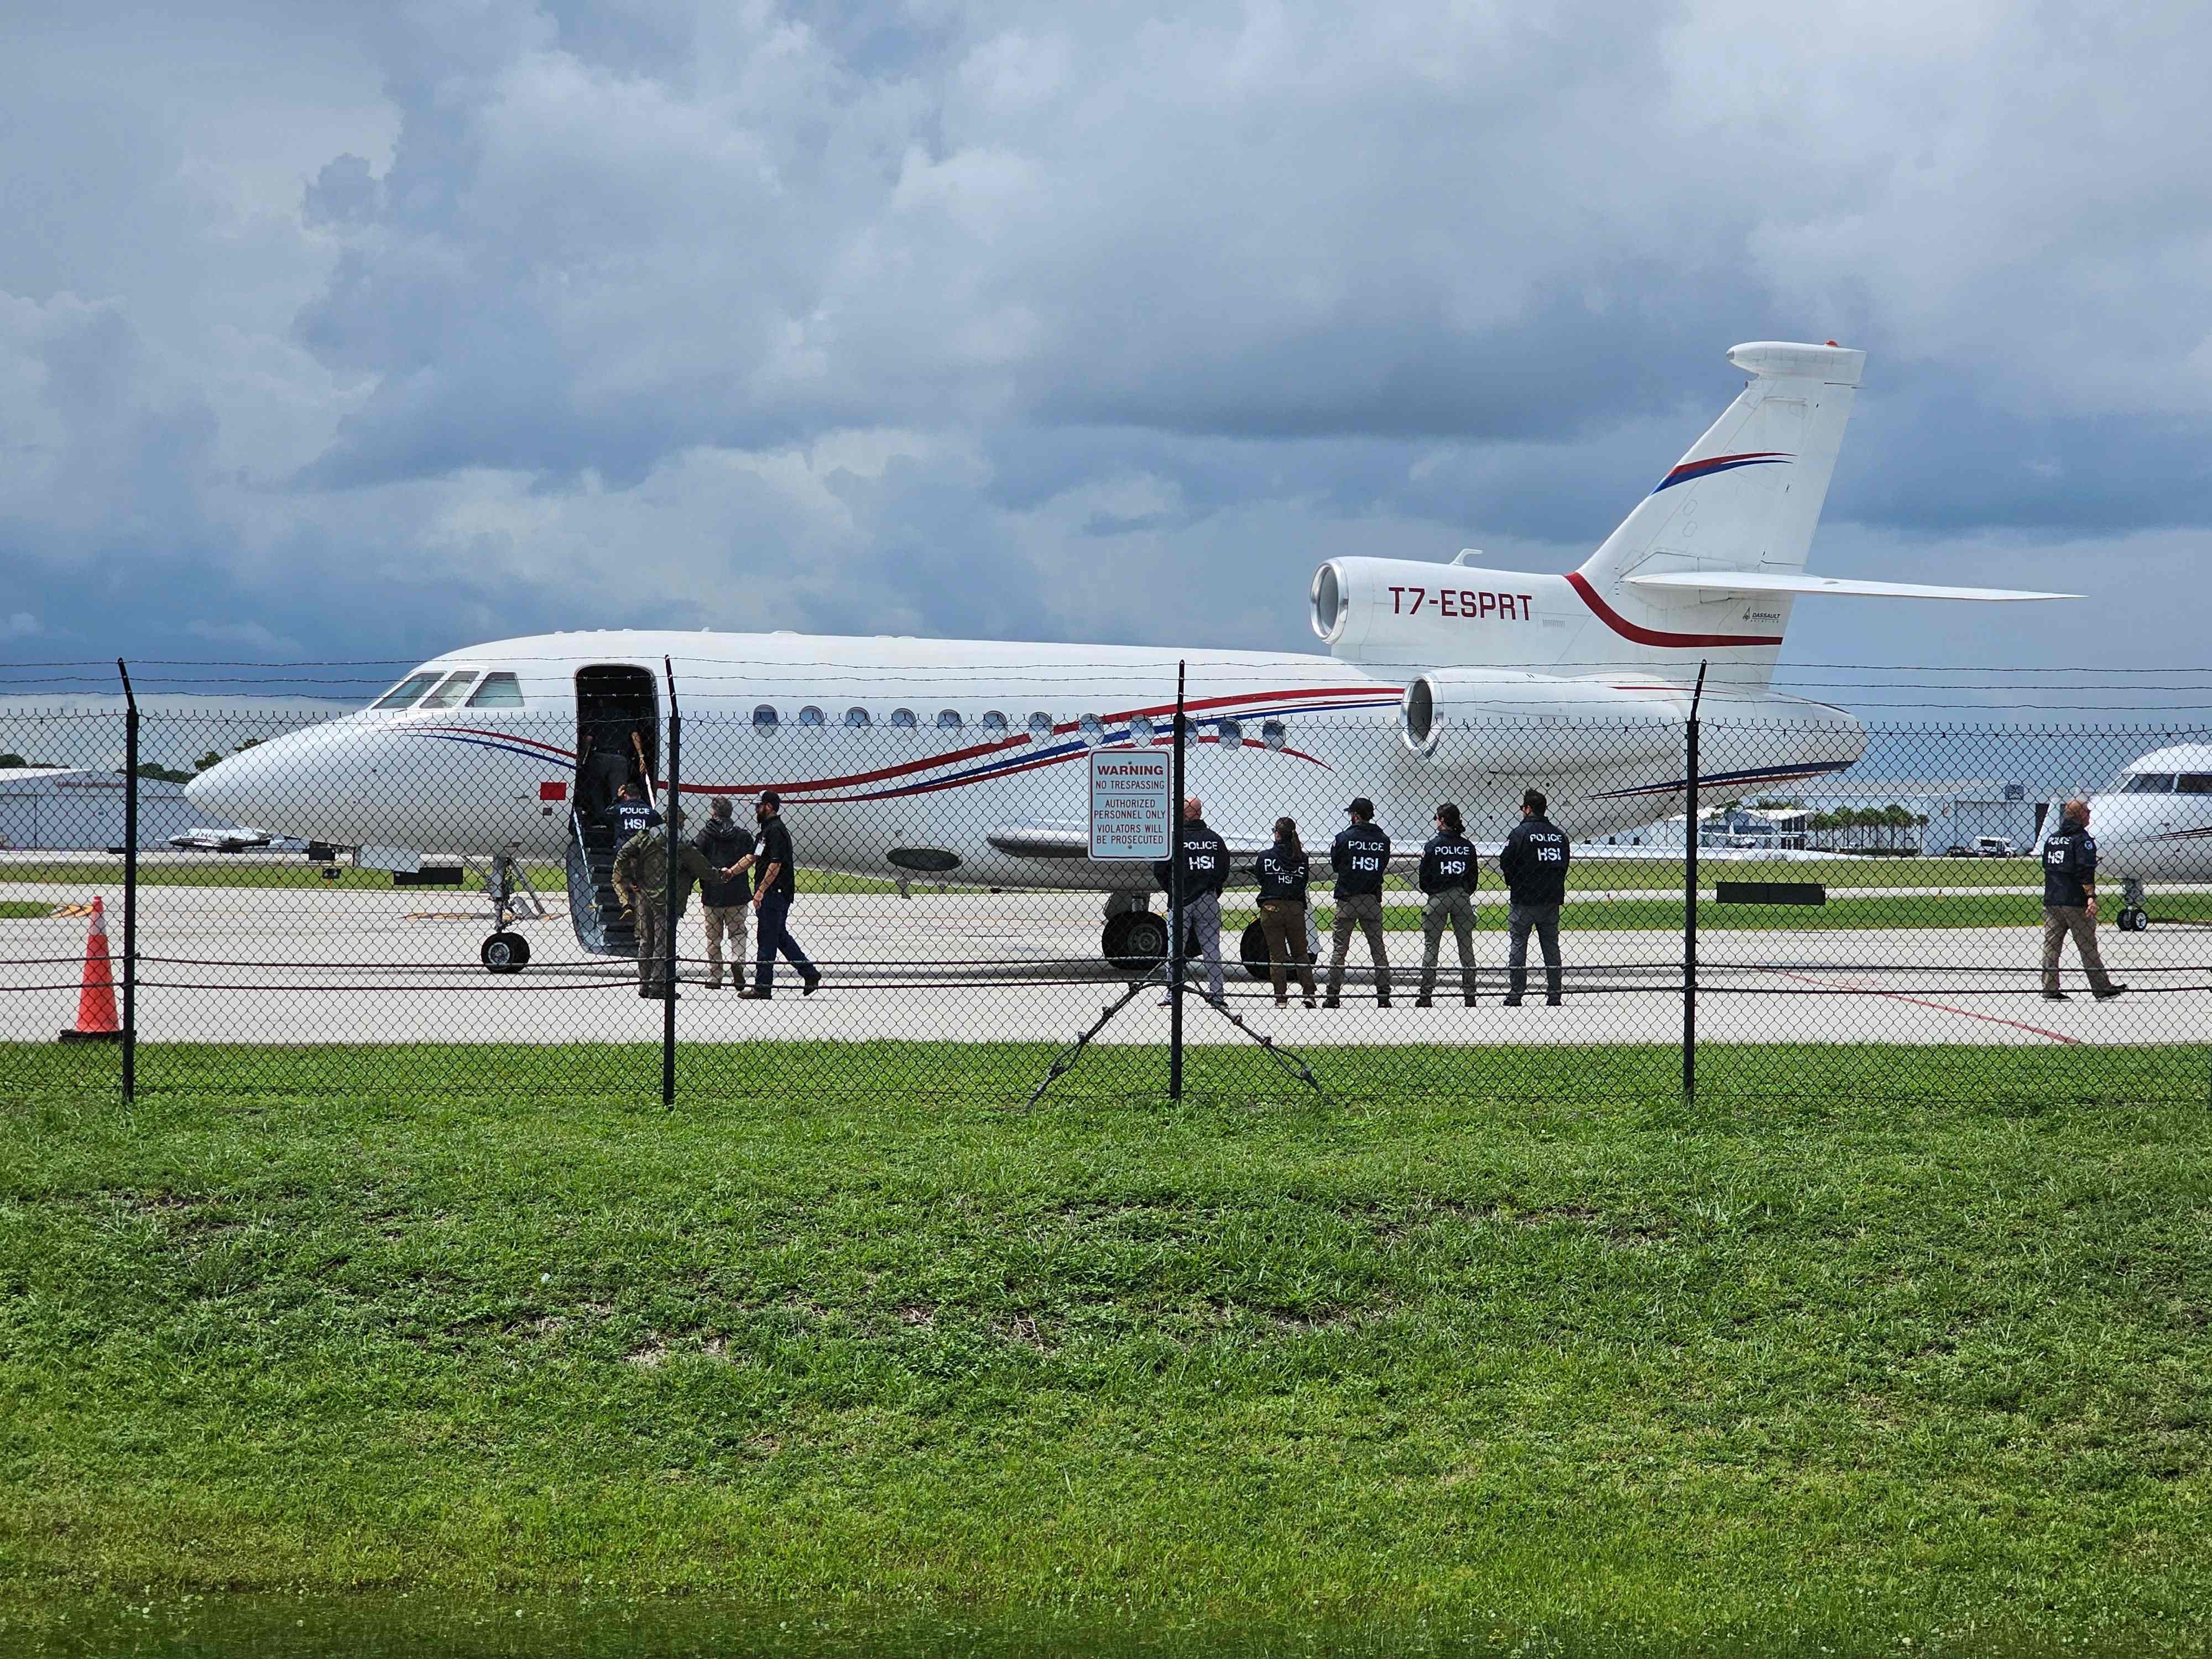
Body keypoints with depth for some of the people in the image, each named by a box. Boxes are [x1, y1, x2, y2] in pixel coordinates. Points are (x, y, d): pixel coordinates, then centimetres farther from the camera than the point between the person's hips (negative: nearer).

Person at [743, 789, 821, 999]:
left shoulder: (776, 831, -15)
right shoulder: (767, 830, 17)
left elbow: (775, 865, -21)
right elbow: (752, 857, 23)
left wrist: (761, 891, -21)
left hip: (774, 894, -10)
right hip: (771, 894, 10)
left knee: (767, 940, -4)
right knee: (781, 937, 15)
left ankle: (762, 987, 0)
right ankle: (810, 974, 17)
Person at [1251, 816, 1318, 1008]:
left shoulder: (1265, 857, -6)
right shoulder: (1301, 858, 1)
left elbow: (1258, 878, 6)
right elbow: (1303, 883, 7)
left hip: (1271, 908, -2)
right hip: (1296, 908, 2)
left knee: (1277, 955, 5)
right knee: (1301, 953, 14)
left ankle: (1281, 998, 1)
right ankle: (1309, 993, 6)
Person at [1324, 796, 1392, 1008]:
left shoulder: (1344, 837, -7)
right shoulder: (1383, 840, 2)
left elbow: (1335, 865, 4)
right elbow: (1383, 868, 9)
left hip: (1347, 901, -2)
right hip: (1373, 899, 2)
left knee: (1340, 948, 3)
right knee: (1378, 949, 8)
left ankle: (1333, 995, -1)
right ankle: (1384, 995, 5)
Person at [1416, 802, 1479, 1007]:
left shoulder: (1433, 845, -6)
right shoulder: (1467, 846, 3)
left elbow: (1424, 877, -3)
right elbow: (1473, 876, 6)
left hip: (1437, 898, -3)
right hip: (1462, 898, 3)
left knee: (1431, 946, 1)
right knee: (1466, 947, 7)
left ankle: (1426, 996, -2)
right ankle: (1470, 994, 6)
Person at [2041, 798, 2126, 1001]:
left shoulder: (2052, 838, 15)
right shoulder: (2082, 839, -9)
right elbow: (2085, 871, -19)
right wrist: (2091, 897, -22)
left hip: (2051, 901, 7)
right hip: (2075, 901, -7)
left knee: (2051, 946, 6)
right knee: (2088, 947, 0)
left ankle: (2050, 990, 3)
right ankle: (2102, 989, 6)